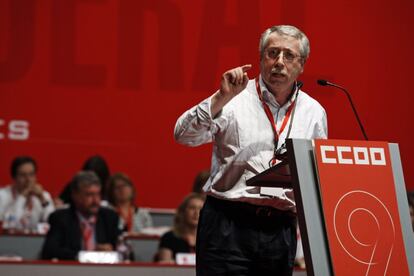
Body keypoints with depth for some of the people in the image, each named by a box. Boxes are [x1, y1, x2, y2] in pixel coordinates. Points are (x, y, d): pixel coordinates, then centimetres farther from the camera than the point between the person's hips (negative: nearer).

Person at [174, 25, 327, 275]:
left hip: (281, 230, 4)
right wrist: (221, 98, -22)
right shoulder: (235, 100, 0)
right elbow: (184, 135, -13)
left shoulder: (314, 112, 13)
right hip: (228, 225, -4)